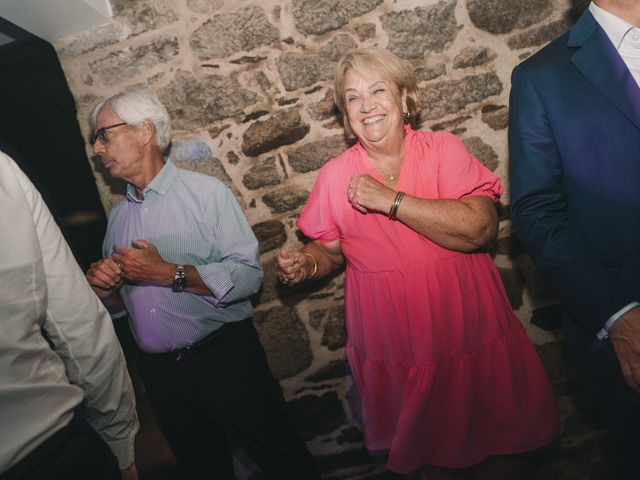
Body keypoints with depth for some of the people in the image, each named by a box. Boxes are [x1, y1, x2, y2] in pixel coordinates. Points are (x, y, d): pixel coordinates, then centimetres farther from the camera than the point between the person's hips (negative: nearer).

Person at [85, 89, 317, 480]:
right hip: (159, 372, 6)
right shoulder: (118, 216, 10)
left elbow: (248, 275, -18)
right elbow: (122, 304, 16)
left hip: (226, 359, -5)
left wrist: (169, 273, -23)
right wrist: (105, 289, -5)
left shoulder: (207, 192, -9)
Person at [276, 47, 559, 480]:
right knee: (424, 442, 20)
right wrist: (305, 264, -14)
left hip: (472, 334, 0)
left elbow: (481, 228, -21)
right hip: (394, 346, 1)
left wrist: (390, 200, -23)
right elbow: (331, 249, 8)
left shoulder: (444, 149, -8)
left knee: (500, 428, 19)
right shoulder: (335, 176, -3)